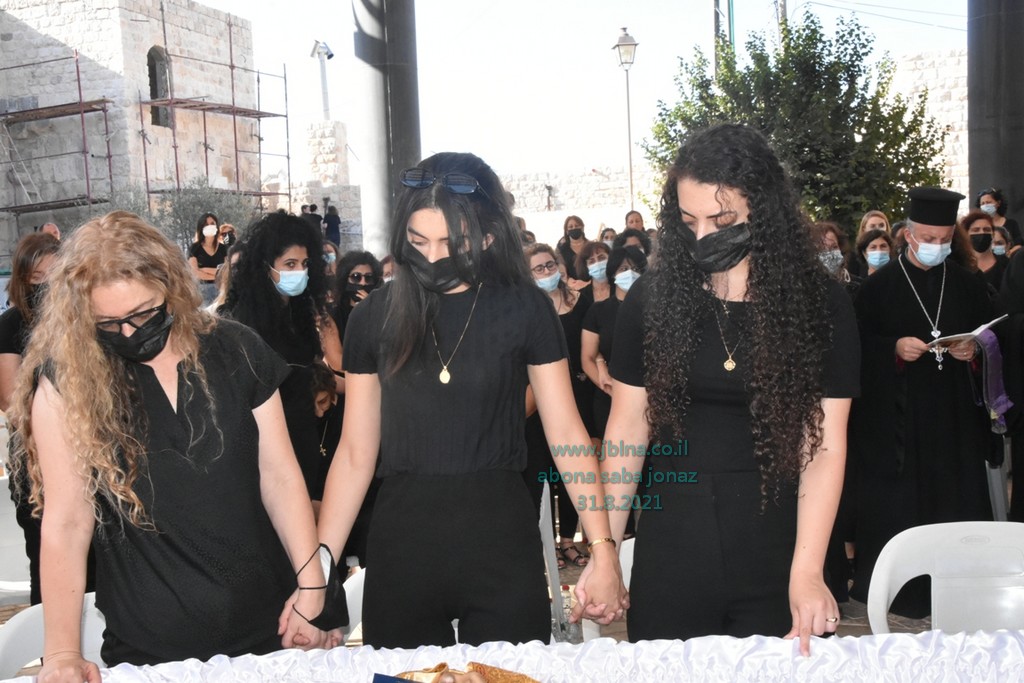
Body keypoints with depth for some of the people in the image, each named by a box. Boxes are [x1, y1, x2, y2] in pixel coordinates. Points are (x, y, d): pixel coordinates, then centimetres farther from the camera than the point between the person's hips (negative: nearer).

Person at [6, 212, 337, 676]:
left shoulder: (235, 352, -3)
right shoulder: (64, 381, -9)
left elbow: (279, 476, -1)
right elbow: (65, 521, -12)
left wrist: (311, 587, -4)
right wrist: (61, 653, -16)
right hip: (147, 648, -1)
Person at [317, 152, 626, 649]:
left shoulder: (523, 308, -4)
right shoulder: (376, 316, 0)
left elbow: (565, 433, -3)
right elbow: (355, 453, 2)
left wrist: (603, 550, -11)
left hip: (500, 540, -1)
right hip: (401, 545, 2)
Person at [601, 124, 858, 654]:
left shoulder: (820, 304, -5)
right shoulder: (652, 298, -3)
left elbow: (824, 446, -7)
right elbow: (627, 431, 1)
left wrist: (807, 572, -14)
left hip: (776, 555, 0)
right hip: (669, 558, 1)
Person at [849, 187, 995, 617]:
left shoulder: (969, 285, 9)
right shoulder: (880, 285, 1)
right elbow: (860, 344, -1)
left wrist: (973, 351, -8)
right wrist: (895, 348, -18)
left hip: (955, 416, 3)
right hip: (895, 417, -2)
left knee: (956, 503, 4)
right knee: (895, 506, 0)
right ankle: (897, 593, 13)